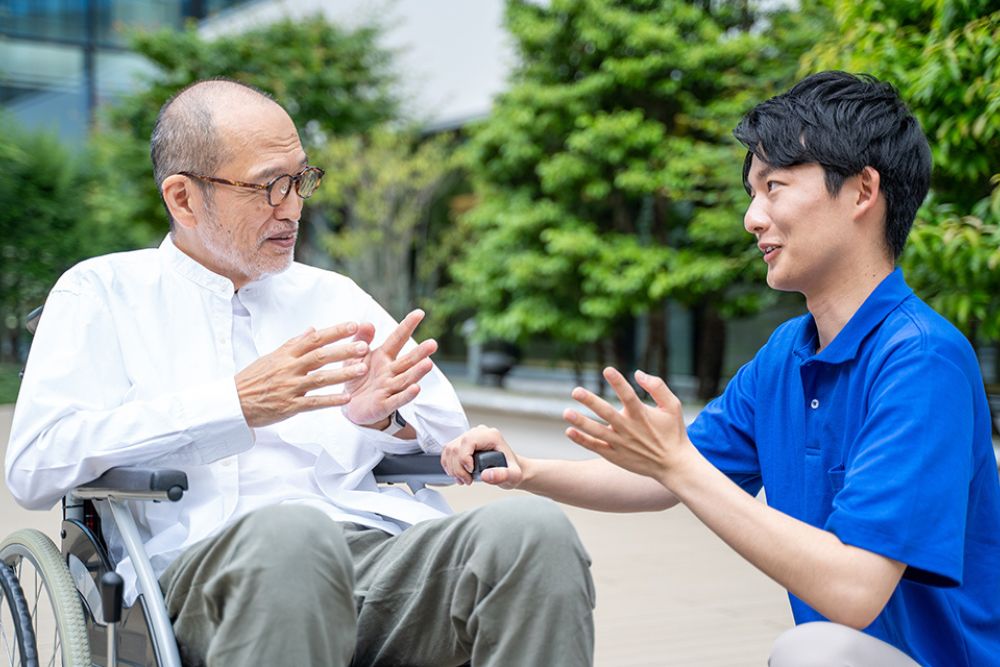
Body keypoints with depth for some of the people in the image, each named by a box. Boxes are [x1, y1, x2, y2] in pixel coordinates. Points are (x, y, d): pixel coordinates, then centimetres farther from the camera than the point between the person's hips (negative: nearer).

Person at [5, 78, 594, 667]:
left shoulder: (333, 296, 27)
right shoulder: (102, 292, 14)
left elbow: (448, 431, 19)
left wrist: (383, 415, -7)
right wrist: (237, 405, -13)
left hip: (387, 546, 4)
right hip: (210, 564, -4)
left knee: (536, 528, -27)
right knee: (291, 531, -40)